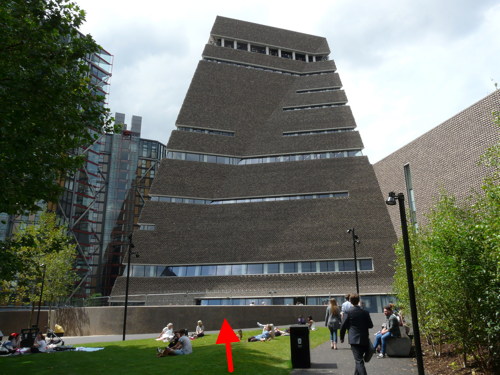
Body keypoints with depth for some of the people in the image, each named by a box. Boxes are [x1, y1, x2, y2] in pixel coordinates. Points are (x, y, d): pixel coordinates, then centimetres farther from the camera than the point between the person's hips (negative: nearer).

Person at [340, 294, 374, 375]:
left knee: (359, 361, -6)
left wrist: (342, 337, 9)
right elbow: (370, 325, 7)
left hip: (354, 339, -4)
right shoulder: (365, 312, 2)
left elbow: (343, 326, -5)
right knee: (359, 360, 21)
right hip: (364, 340, 4)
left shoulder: (349, 312, -8)